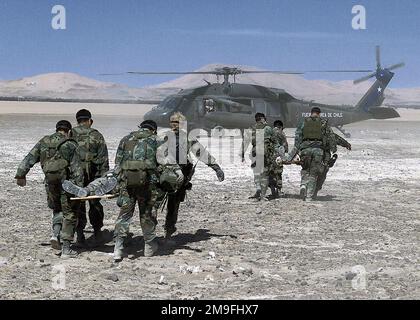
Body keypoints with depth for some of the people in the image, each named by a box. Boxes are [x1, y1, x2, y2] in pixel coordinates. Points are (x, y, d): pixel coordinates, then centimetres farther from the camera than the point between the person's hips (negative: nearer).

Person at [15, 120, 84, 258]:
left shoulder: (43, 142, 8)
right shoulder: (70, 145, -6)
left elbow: (29, 158, 4)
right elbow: (76, 169, -11)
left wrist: (21, 174, 5)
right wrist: (79, 187, -10)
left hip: (50, 183, 4)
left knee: (57, 210, 26)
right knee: (69, 215, 5)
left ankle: (55, 234, 3)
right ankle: (66, 249, 4)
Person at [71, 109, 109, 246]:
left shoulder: (70, 135, 2)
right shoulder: (97, 136, 1)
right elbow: (103, 159, -1)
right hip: (93, 175, 0)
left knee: (77, 205, 8)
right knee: (95, 204, 14)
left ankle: (79, 235, 7)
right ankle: (97, 233, 20)